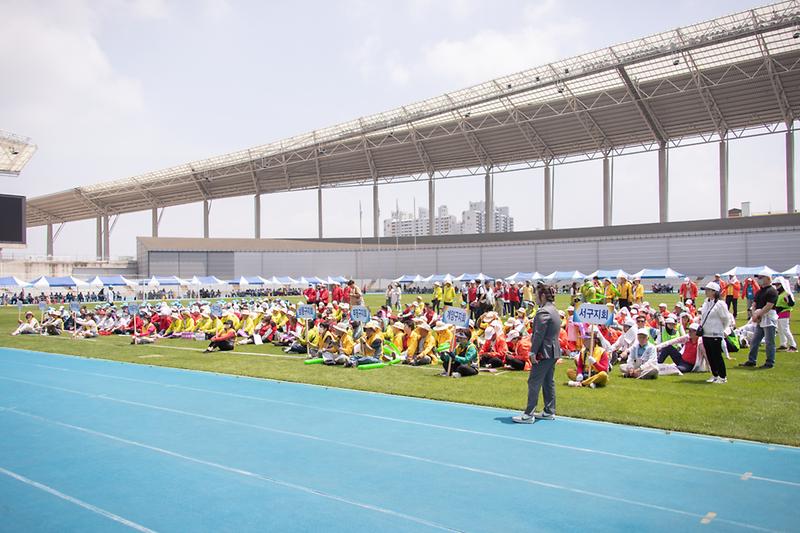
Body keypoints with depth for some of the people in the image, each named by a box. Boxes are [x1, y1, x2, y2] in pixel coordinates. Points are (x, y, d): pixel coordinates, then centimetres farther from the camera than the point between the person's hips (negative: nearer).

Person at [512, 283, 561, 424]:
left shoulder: (543, 312, -17)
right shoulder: (554, 310, 14)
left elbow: (539, 334, -21)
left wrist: (533, 352, -18)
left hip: (544, 353, -10)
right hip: (553, 352, 10)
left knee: (534, 382, -5)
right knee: (549, 382, 16)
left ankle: (529, 414, -3)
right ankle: (549, 412, 23)